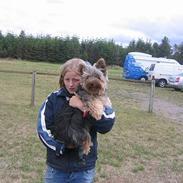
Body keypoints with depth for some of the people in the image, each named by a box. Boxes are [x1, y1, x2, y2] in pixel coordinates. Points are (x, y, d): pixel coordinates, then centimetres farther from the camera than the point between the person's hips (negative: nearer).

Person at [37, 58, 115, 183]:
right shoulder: (54, 98, -4)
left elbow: (107, 124, -20)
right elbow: (43, 128, -6)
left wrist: (85, 108, -29)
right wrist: (60, 148, -15)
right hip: (56, 166, 1)